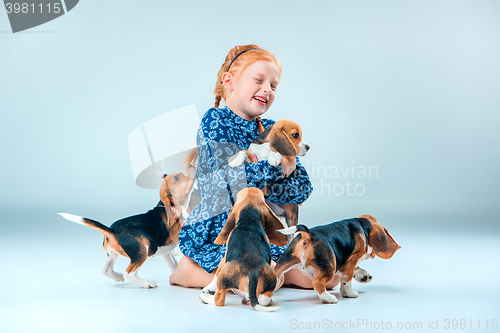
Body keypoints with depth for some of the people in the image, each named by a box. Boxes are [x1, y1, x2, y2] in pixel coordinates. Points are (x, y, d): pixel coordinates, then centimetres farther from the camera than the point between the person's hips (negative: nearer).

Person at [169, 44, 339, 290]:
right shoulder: (215, 120, -8)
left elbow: (303, 188, 1)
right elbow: (236, 180, -22)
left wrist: (265, 187, -16)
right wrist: (282, 167, -12)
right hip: (215, 232, -6)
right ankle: (189, 271, -7)